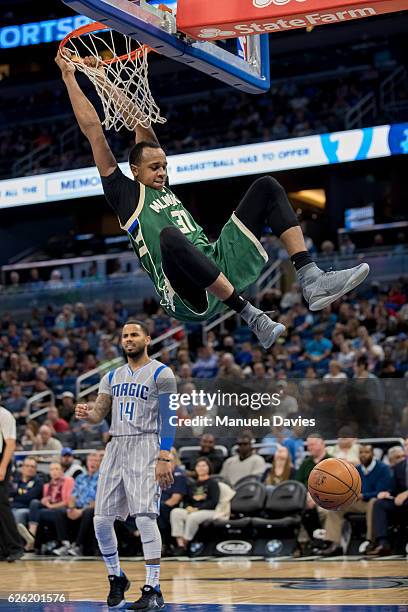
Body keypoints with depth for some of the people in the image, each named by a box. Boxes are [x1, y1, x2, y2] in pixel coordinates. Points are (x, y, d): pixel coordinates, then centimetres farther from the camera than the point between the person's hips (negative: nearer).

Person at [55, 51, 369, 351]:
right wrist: (70, 77, 11)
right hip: (190, 297, -8)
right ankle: (252, 317, -36)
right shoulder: (125, 193, 9)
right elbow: (93, 129, 7)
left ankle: (311, 280, -17)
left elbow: (141, 122, 31)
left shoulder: (162, 186, 28)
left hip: (221, 266, 8)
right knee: (170, 236, -43)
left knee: (267, 187, 2)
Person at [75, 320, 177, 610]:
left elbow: (168, 419, -8)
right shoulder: (112, 376, 17)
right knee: (102, 520, 3)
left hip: (146, 445, -6)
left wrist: (164, 458, -18)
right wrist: (87, 414, -11)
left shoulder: (160, 373, -2)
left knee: (145, 517, -16)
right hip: (116, 447, 6)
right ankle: (116, 578, 24)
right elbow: (99, 413, 13)